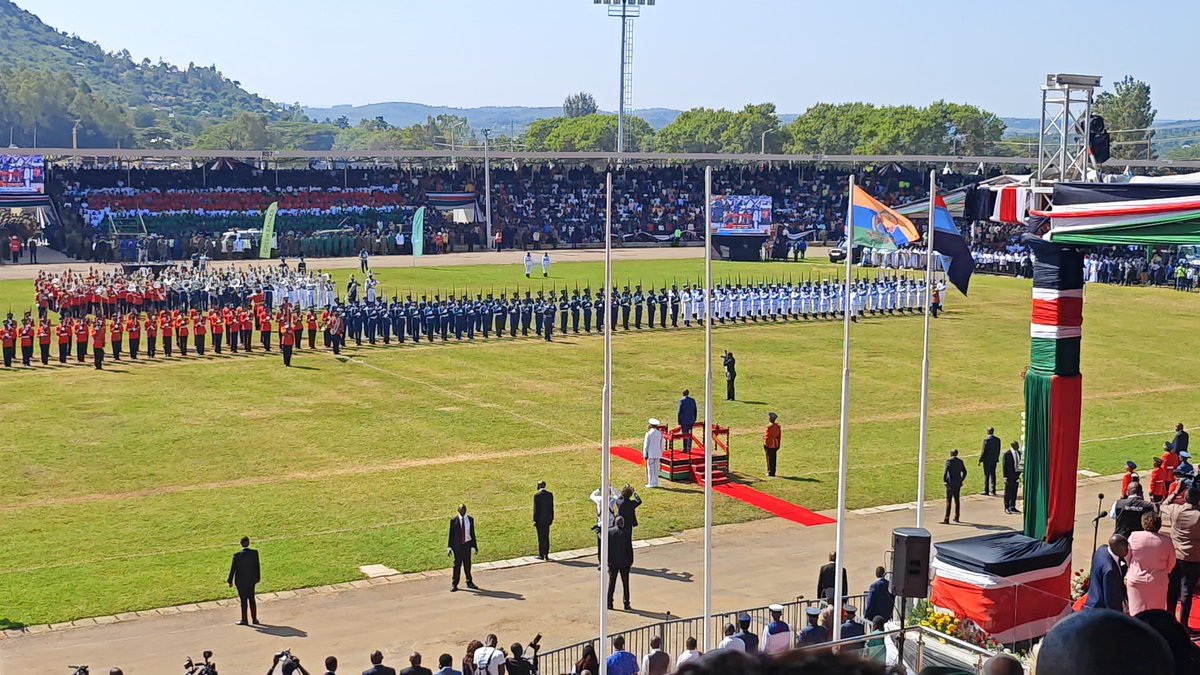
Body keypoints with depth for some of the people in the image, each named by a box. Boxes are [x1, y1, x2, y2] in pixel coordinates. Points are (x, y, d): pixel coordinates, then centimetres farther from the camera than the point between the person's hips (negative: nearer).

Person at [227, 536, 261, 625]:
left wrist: (230, 581, 0)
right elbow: (257, 567, 0)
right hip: (251, 580, 3)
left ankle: (244, 620, 8)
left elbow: (233, 569, -9)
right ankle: (254, 619, 18)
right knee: (252, 599, 13)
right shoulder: (254, 553, -7)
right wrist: (258, 578, 12)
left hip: (241, 581, -3)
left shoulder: (237, 555, -14)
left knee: (243, 600, 4)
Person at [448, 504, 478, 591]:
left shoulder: (470, 520, 4)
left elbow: (472, 533, 7)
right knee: (457, 565, 2)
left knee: (467, 564, 9)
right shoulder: (454, 520, -3)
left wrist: (474, 546, 7)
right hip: (457, 546, -2)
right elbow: (451, 534, -2)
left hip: (467, 545, 2)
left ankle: (469, 582, 22)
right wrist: (449, 547, -6)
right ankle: (454, 584, 11)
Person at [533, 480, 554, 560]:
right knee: (546, 536, 12)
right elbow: (552, 507, 6)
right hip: (548, 518, 4)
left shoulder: (536, 495, -12)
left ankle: (541, 555, 6)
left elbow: (535, 508, -13)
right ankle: (546, 554, 12)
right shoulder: (550, 494, 2)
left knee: (541, 537, 2)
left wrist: (534, 520, -8)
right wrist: (552, 518, 14)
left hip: (539, 519, -4)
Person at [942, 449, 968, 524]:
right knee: (956, 500, 15)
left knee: (948, 501, -5)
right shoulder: (960, 462, 7)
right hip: (958, 484, 6)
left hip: (950, 484, -6)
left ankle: (947, 519, -8)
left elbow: (945, 472, -18)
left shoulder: (949, 461, -11)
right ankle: (956, 518, 22)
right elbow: (964, 472, 13)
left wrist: (944, 481, -8)